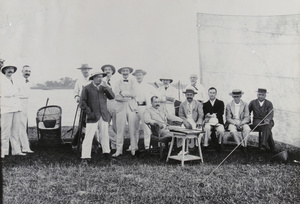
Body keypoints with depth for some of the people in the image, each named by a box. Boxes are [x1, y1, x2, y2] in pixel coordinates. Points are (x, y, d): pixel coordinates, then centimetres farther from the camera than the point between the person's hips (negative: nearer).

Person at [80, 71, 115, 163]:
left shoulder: (103, 88, 13)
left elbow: (112, 97, 3)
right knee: (89, 137, -7)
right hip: (93, 117, -4)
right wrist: (89, 113, -11)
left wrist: (106, 87, -10)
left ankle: (106, 153, 29)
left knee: (105, 135, 13)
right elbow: (82, 103, -4)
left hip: (104, 116, 5)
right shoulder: (87, 88, -1)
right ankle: (85, 157, -4)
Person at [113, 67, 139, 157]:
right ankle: (119, 150, 3)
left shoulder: (133, 82, 12)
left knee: (133, 129, -3)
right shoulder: (118, 83, 10)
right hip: (121, 107, 0)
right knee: (120, 129, -2)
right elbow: (116, 97, -1)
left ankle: (134, 149, 1)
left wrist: (124, 93, -8)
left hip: (132, 107, 0)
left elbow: (134, 94, 0)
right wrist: (128, 97, -10)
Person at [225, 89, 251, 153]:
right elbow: (228, 118, 0)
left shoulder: (245, 104, 5)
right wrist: (235, 123, -17)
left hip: (243, 122, 1)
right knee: (233, 131, -34)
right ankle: (243, 146, -23)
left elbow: (247, 117, 1)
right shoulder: (229, 105, 3)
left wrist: (241, 123, -18)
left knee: (247, 129, -33)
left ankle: (244, 145, -23)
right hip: (232, 123, -1)